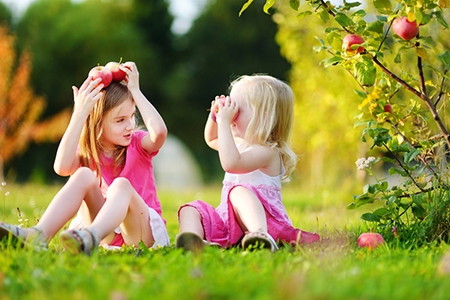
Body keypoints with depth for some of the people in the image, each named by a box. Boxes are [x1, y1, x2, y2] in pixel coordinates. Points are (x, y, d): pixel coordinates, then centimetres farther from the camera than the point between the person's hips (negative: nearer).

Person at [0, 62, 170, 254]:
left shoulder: (138, 143, 2)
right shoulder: (87, 152, 3)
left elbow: (159, 132, -24)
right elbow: (62, 167, -23)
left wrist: (135, 91, -16)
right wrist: (80, 113, -23)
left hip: (142, 232, -1)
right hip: (106, 237, 2)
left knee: (121, 184, -31)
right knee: (84, 175, -21)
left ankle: (90, 237, -64)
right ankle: (38, 235, -42)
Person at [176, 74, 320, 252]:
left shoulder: (267, 152, -13)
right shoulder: (240, 142, 19)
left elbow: (231, 163, -32)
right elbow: (211, 140, 41)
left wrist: (224, 122, -25)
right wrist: (215, 117, 19)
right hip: (227, 221, 9)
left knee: (239, 192, -37)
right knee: (191, 209, -11)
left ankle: (260, 235, -62)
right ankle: (193, 240, -47)